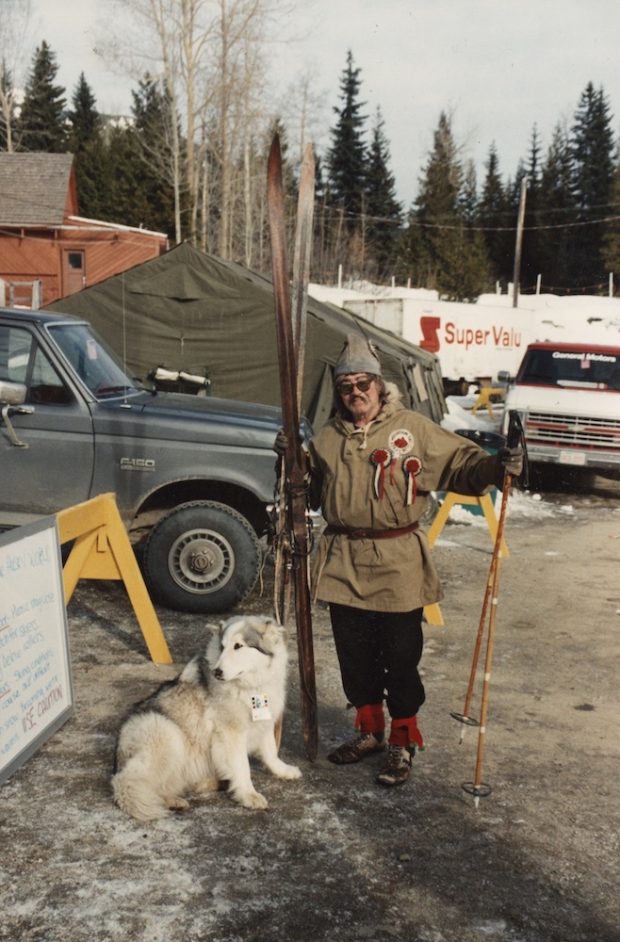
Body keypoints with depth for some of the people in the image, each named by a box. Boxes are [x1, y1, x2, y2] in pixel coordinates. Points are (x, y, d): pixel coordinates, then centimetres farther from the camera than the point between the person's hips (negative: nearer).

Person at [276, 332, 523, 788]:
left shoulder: (414, 428, -2)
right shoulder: (327, 439, 10)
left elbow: (461, 463, -3)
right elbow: (311, 493, 21)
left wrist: (497, 464, -20)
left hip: (398, 566, -4)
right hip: (344, 566, 4)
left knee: (400, 658, 2)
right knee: (355, 656, 14)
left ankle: (403, 741, 19)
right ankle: (370, 730, 33)